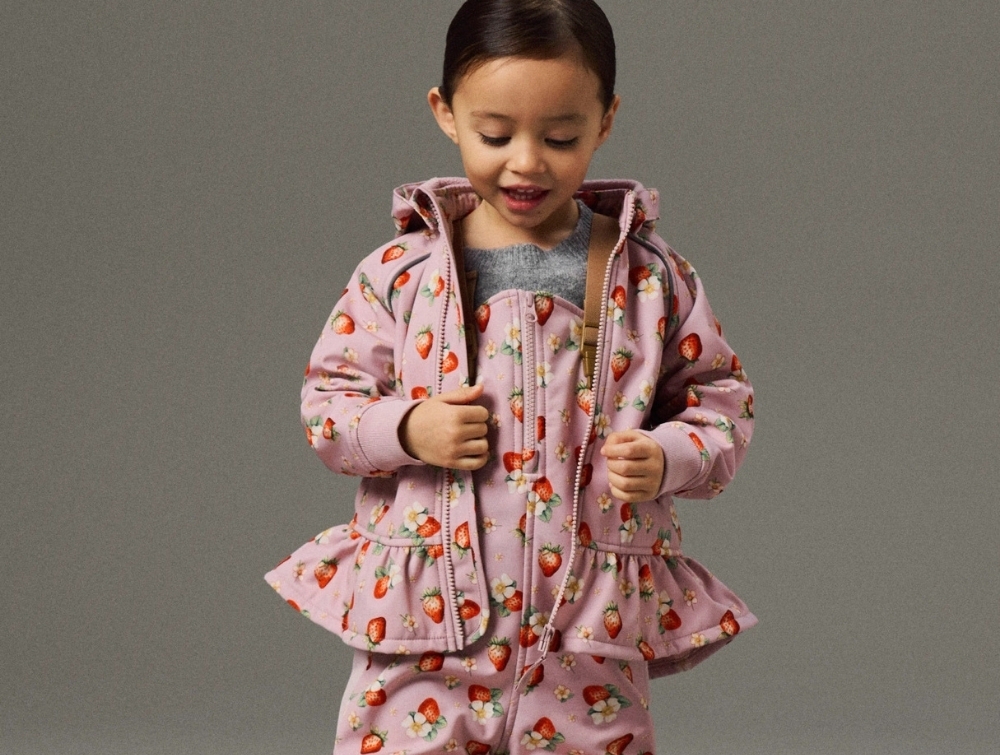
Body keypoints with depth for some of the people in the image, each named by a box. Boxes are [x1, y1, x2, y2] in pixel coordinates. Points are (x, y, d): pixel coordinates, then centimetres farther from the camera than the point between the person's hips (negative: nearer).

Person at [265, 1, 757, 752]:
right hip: (424, 624, 0)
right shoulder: (400, 273, 0)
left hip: (592, 637, 0)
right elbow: (327, 395, 6)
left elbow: (722, 400, 8)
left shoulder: (652, 279, 1)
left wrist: (668, 458, -12)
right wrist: (405, 429, -14)